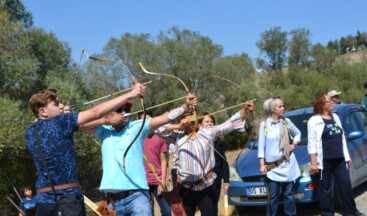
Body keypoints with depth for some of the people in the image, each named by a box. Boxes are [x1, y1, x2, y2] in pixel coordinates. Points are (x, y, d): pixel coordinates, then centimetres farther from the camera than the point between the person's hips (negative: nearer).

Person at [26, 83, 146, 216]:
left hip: (45, 199, 6)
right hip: (69, 196, -5)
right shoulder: (59, 122, -8)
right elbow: (95, 113, -12)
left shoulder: (30, 132, 7)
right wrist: (130, 95, -12)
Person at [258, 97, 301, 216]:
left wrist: (294, 143, 2)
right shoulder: (264, 125, 0)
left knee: (289, 194, 6)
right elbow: (261, 146, 1)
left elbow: (297, 133, 21)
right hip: (271, 166, -2)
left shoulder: (286, 122, 5)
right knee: (273, 196, 1)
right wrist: (262, 164, -3)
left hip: (287, 164, 2)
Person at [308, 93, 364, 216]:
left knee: (346, 184, 8)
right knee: (325, 188, 2)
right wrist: (313, 163, -15)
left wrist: (347, 156, 19)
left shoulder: (335, 117, 15)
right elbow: (312, 143, -10)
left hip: (339, 159, 6)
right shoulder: (314, 121, -6)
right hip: (324, 161, -6)